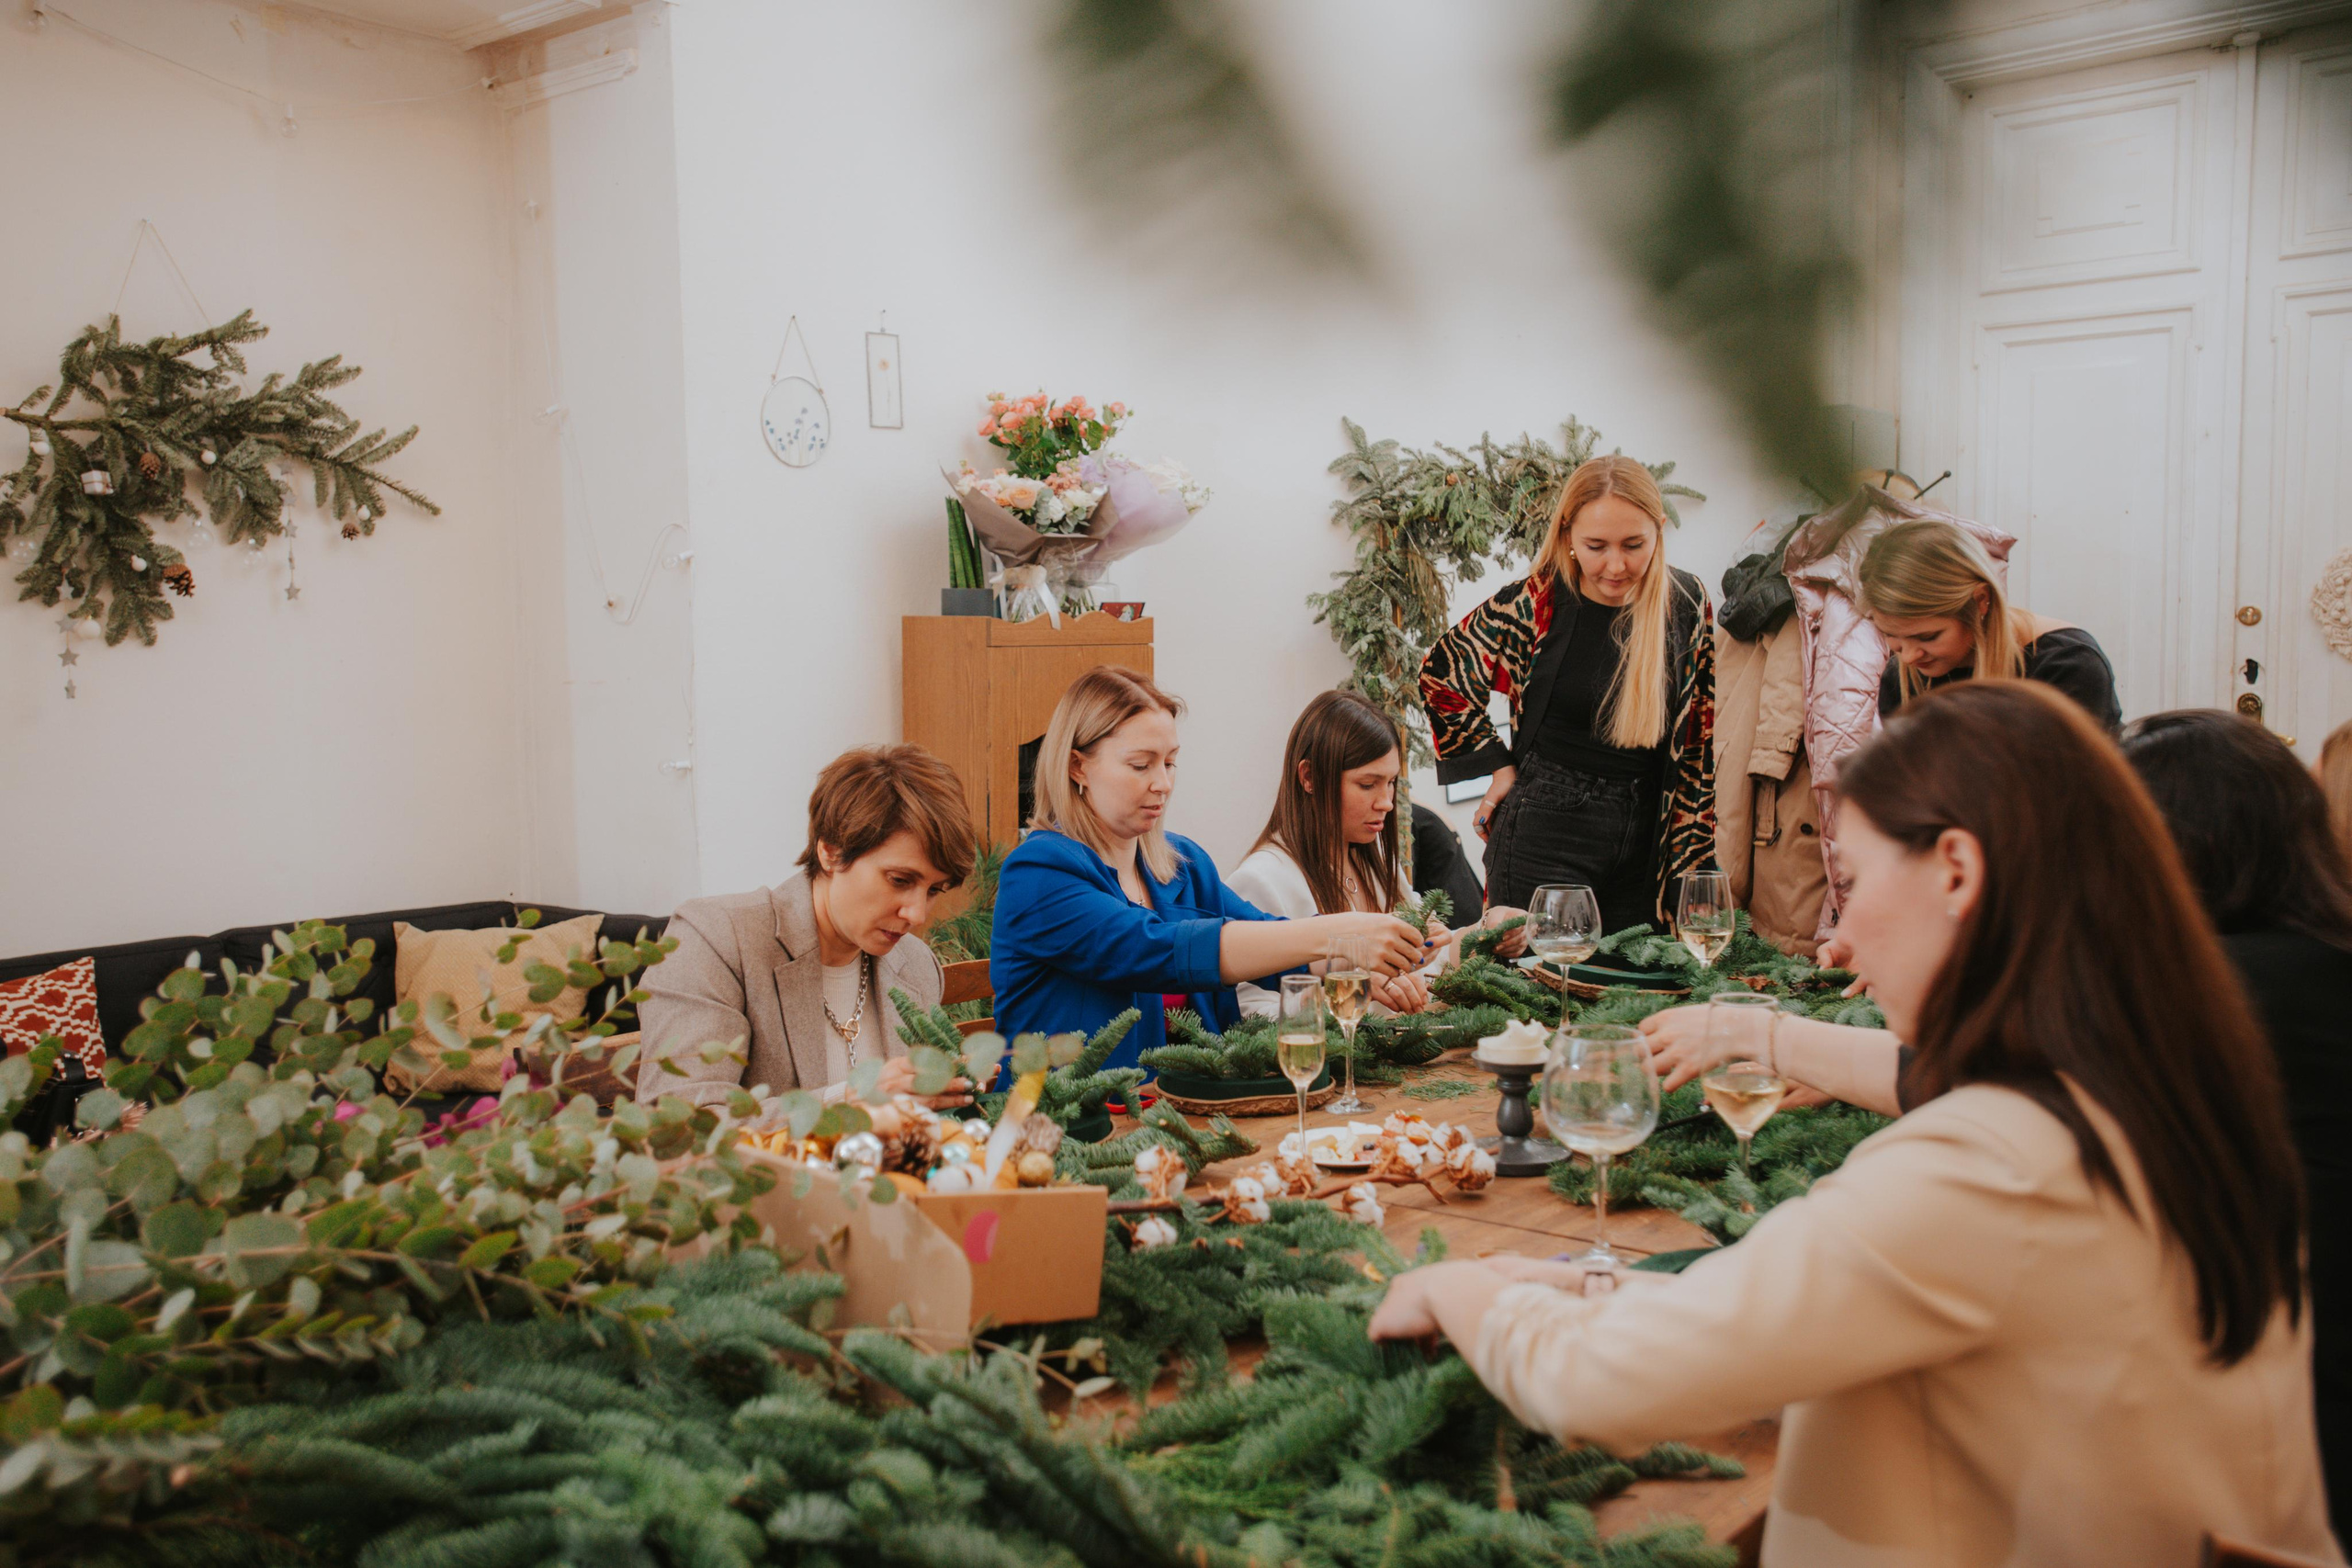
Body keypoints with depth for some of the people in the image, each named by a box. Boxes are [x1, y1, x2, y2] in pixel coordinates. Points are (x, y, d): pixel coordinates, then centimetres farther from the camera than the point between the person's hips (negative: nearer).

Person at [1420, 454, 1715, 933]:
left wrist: (1695, 853, 5)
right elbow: (1441, 674, 5)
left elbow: (1704, 732, 8)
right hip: (1546, 830, -3)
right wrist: (1498, 764, 2)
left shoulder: (1688, 603, 0)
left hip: (1646, 836, 3)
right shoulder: (1531, 604, -9)